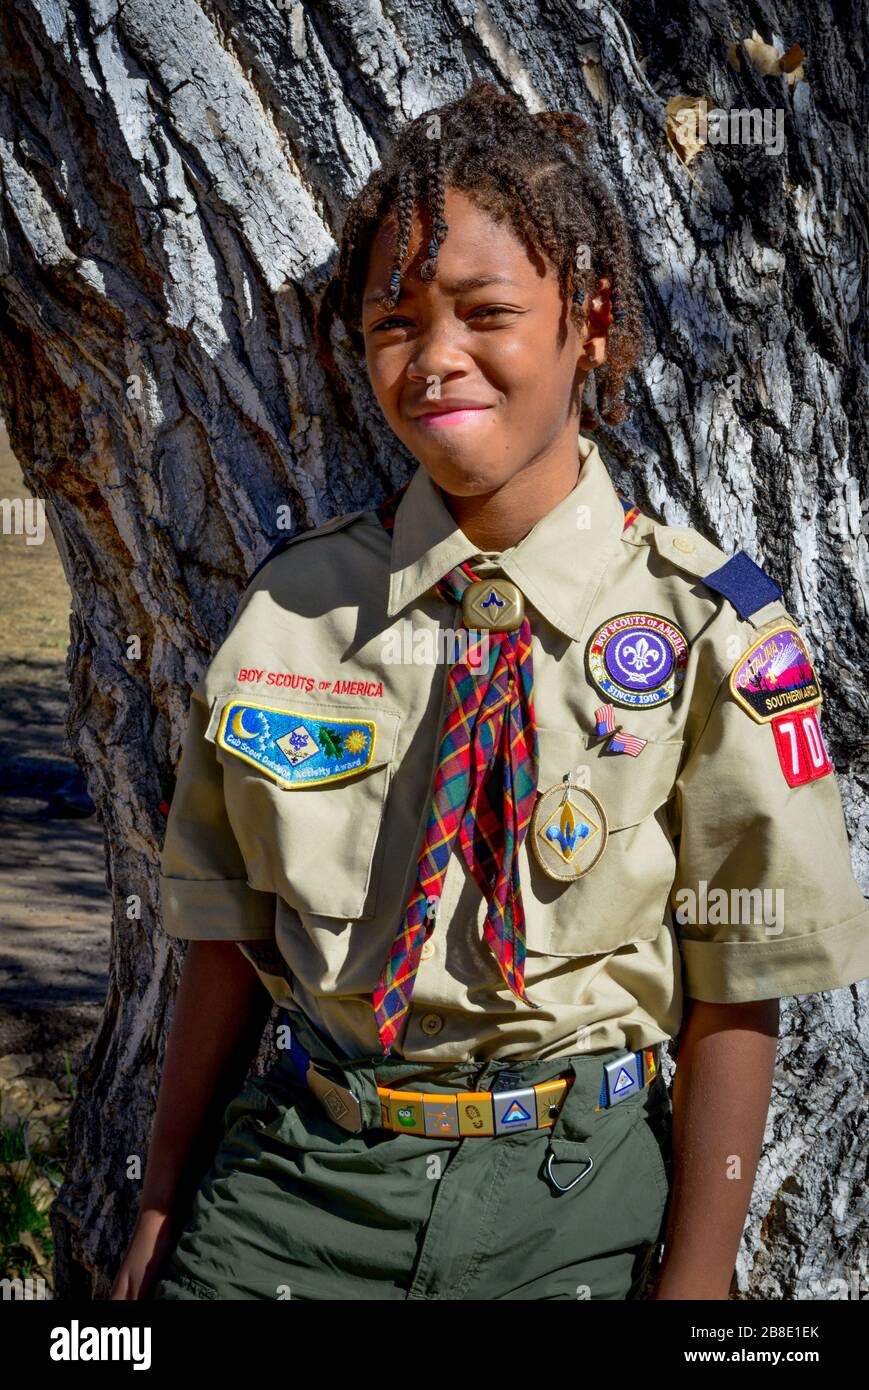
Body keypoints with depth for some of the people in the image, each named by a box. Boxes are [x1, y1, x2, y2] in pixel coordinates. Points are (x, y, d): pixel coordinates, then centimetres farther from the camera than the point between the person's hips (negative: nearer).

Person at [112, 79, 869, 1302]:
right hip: (301, 1179, 2)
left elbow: (734, 1006, -8)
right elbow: (229, 947, 4)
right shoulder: (296, 607, -2)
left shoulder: (712, 632, -11)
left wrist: (695, 1283, -7)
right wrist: (162, 1212, 5)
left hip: (579, 1200, -1)